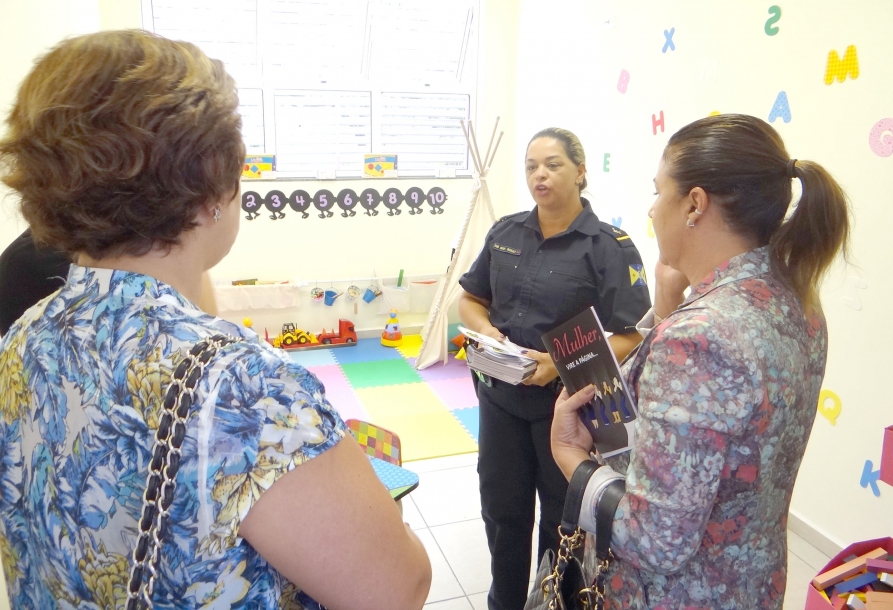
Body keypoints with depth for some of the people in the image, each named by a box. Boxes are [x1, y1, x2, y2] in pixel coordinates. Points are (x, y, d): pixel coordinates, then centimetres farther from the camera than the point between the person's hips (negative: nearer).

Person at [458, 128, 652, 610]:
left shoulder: (608, 246, -11)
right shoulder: (505, 232, 4)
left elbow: (628, 337, -16)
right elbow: (470, 299, 12)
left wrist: (562, 364, -27)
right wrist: (486, 331, -9)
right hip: (501, 398, 5)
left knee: (562, 519, 16)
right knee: (502, 511, 18)